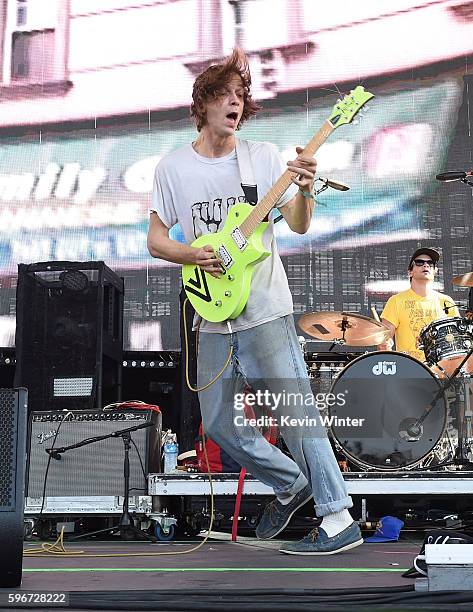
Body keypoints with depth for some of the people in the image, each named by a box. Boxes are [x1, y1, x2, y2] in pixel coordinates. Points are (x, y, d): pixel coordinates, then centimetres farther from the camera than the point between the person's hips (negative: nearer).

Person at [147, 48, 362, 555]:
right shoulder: (173, 167, 5)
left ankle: (339, 521, -1)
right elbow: (155, 238, 8)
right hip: (214, 321, 4)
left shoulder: (265, 157, 0)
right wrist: (190, 255, -12)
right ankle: (291, 484, 28)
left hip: (266, 312, -4)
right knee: (218, 424, 9)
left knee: (296, 412, -8)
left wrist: (304, 191, -24)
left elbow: (299, 226, -3)